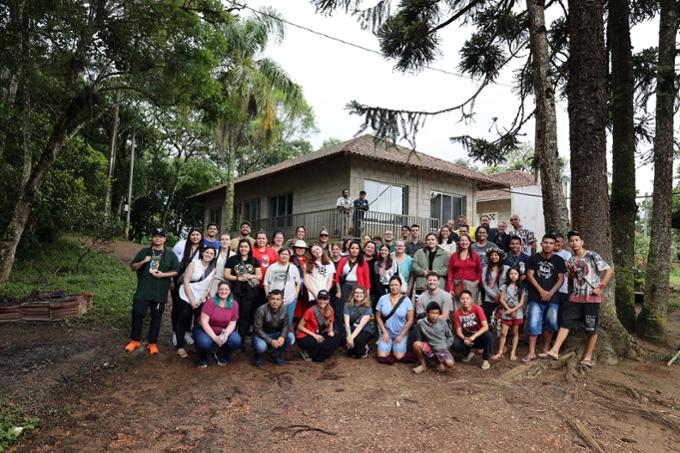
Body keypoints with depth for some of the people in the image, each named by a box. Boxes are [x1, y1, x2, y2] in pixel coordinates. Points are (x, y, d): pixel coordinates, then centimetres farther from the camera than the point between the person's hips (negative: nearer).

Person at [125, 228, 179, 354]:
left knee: (156, 317, 6)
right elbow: (133, 267, 8)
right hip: (142, 290, 1)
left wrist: (163, 274, -13)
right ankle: (135, 340, 18)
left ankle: (153, 343, 17)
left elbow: (176, 271, 3)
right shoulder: (144, 252, 8)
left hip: (160, 293, 0)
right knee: (137, 314, 0)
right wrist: (143, 262, -12)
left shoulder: (170, 255, 6)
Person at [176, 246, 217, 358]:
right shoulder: (193, 264, -5)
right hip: (187, 298, -3)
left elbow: (209, 287, 6)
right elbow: (186, 282, -10)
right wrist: (192, 300, -13)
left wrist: (200, 300, -7)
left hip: (201, 300, 3)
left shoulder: (212, 270, 6)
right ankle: (180, 347, 10)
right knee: (183, 321, 2)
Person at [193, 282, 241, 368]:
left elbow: (232, 323, -6)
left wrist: (225, 335, -26)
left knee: (236, 341, -25)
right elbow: (204, 322, -21)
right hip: (206, 330, -3)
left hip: (224, 331, 3)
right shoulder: (210, 302, -17)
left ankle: (221, 355, 9)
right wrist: (214, 337, -29)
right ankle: (203, 359, 4)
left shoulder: (234, 304, -8)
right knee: (204, 343, -35)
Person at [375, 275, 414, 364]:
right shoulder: (383, 299, -4)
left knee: (398, 356, -13)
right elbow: (378, 317, 1)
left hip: (401, 334, -1)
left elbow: (410, 320, -6)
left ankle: (397, 348, 19)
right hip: (386, 333, 1)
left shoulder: (406, 300, -7)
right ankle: (389, 347, 19)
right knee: (382, 356, -11)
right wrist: (384, 332, -7)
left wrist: (401, 335, -9)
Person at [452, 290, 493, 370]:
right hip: (466, 336, 2)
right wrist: (464, 339, -28)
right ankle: (469, 353, 7)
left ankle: (485, 359, -11)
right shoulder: (457, 313, -11)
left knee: (488, 335, -35)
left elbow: (485, 326, -25)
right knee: (453, 343, -28)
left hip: (479, 335, -1)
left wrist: (474, 336, -36)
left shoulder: (477, 308, -18)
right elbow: (458, 331, -7)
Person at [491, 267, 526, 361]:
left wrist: (513, 310, -14)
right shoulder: (504, 287, 3)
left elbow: (521, 302, -3)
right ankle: (500, 352, 1)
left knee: (515, 333, 7)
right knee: (503, 333, -2)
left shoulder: (521, 288, 4)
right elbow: (501, 300, -2)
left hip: (517, 313, 1)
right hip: (505, 313, 0)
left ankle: (513, 352, 12)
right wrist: (508, 309, -13)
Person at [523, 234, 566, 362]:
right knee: (534, 324, -4)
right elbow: (530, 275, -1)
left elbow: (560, 279, 4)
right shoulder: (534, 258, 4)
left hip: (552, 298, 1)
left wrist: (550, 293, -9)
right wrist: (541, 291, -10)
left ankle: (545, 349, 17)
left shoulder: (559, 260, 7)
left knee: (551, 324, 0)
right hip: (536, 297, -1)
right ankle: (531, 352, -2)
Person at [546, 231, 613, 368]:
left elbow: (609, 270, -10)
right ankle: (554, 351, -6)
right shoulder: (571, 260, 12)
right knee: (565, 322, -3)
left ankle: (588, 357, 16)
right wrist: (572, 273, -1)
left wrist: (601, 287, -15)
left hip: (592, 297, -5)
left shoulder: (592, 256, -6)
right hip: (575, 297, 5)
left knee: (592, 328, 4)